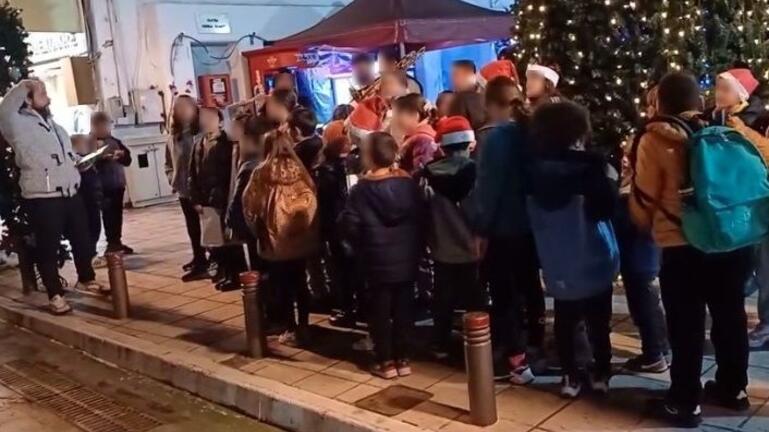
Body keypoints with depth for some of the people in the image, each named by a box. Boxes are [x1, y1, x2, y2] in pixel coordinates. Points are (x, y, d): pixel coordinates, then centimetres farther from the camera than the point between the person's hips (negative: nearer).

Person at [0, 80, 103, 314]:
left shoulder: (55, 126, 19)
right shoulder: (20, 125, -6)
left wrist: (83, 161, 13)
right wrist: (24, 86, -18)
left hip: (71, 195, 8)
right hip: (42, 200, -7)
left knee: (82, 241, 18)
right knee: (48, 248, 1)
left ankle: (86, 279, 38)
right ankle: (55, 295, 12)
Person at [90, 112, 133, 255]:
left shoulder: (114, 141, 13)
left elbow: (128, 160, 12)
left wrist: (122, 154, -8)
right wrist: (102, 158, -28)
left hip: (118, 184, 6)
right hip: (103, 186, -6)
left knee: (117, 213, 11)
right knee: (108, 214, -6)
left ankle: (117, 241, 20)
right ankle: (111, 243, 1)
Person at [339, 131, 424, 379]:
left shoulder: (362, 188, -11)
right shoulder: (409, 184, -1)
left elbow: (348, 224, -10)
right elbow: (420, 219, 3)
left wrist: (362, 246, 8)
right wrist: (416, 249, 13)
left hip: (378, 261, -3)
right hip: (407, 259, 3)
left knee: (380, 312, 8)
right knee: (404, 310, 11)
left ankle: (385, 362, 13)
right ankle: (403, 359, 18)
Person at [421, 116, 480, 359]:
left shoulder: (430, 172, -8)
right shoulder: (475, 170, -13)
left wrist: (430, 239, 13)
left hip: (443, 247, 2)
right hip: (472, 247, -2)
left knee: (443, 297, 13)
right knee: (474, 299, 9)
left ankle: (442, 346, 20)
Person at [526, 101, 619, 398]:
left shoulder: (536, 170, -1)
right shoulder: (590, 166, -16)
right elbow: (607, 207, -19)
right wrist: (610, 178, -6)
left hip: (557, 264, 4)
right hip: (593, 261, -3)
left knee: (565, 322, 13)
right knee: (598, 323, 12)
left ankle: (570, 378, 19)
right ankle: (601, 375, 23)